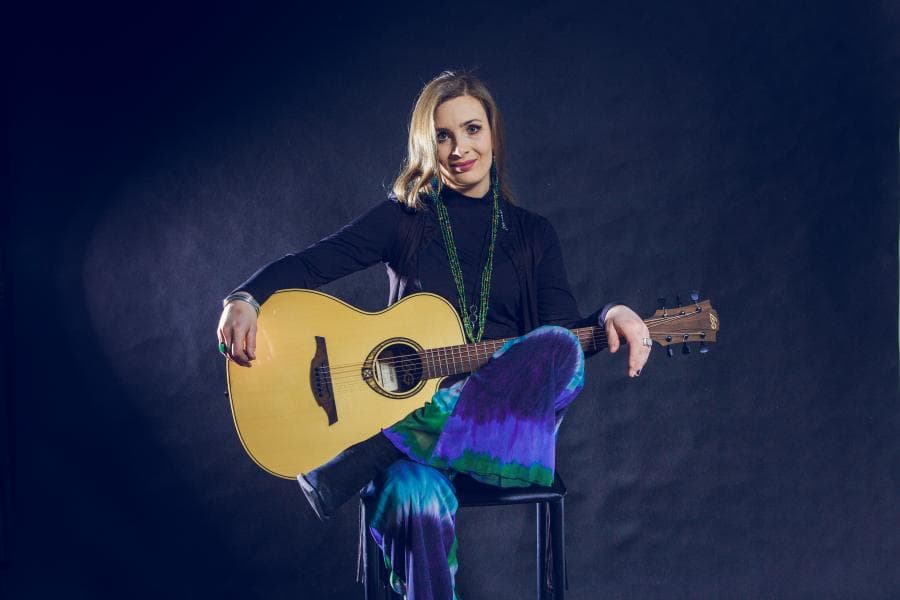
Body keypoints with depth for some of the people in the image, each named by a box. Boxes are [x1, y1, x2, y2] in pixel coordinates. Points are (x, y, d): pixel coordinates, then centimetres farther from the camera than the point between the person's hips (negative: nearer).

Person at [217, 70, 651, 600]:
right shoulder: (403, 218, 9)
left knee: (561, 348, -33)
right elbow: (309, 264, 0)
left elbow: (562, 324, 2)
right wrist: (244, 301, -19)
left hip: (499, 415, 3)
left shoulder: (533, 234, 13)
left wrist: (610, 315, -20)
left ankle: (371, 455, -33)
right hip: (411, 406, -2)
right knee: (419, 502, -39)